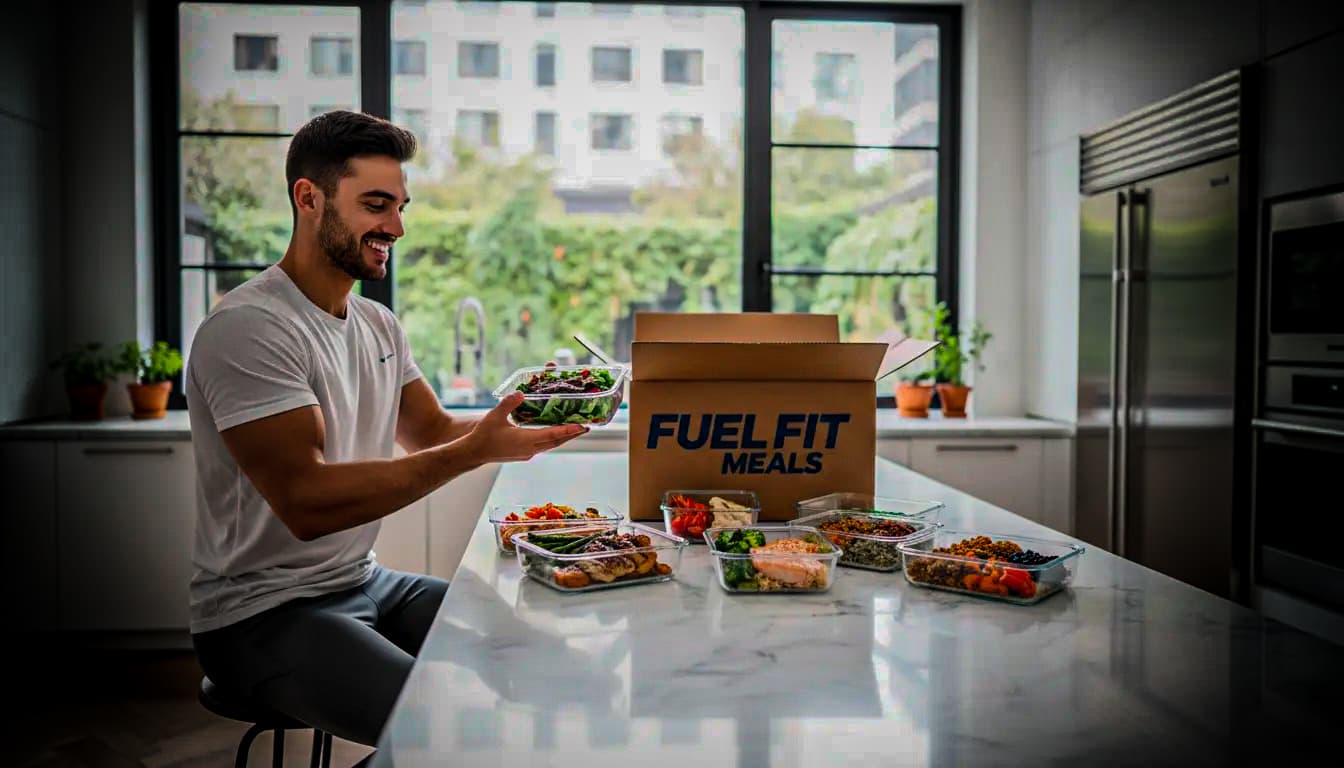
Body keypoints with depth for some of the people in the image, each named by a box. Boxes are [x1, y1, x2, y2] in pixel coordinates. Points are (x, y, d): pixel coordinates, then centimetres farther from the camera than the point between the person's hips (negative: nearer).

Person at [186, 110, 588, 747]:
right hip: (264, 615, -8)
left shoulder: (378, 325, 11)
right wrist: (477, 450, -29)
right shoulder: (246, 328, -19)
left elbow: (432, 432, 12)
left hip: (365, 582, 8)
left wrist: (533, 418, -7)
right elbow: (306, 501, -27)